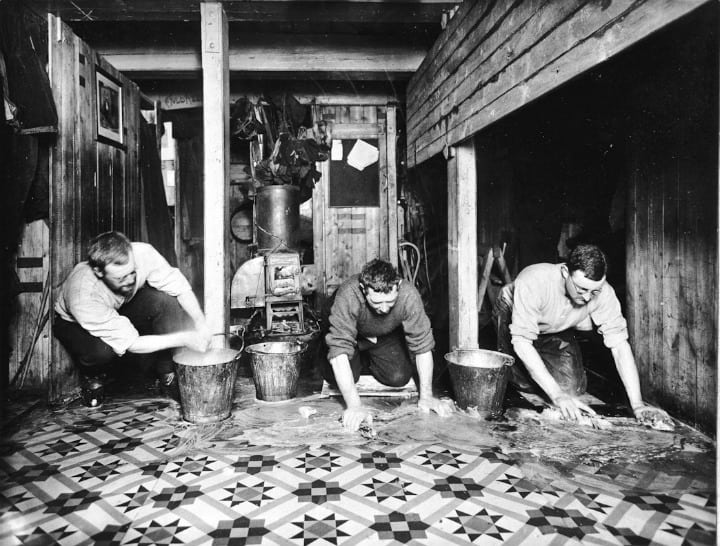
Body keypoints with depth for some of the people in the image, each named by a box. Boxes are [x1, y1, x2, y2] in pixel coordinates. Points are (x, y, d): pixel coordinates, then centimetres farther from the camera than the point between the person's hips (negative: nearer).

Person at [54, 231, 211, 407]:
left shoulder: (142, 254, -34)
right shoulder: (83, 295, -40)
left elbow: (179, 286, -21)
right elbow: (131, 344, -36)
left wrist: (200, 322, -33)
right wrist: (184, 339, -40)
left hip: (124, 307, 3)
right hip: (74, 323, -3)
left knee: (164, 301, -29)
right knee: (102, 350, -38)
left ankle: (168, 377, -11)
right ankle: (91, 376, 3)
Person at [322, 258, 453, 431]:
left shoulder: (408, 295, -35)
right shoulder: (347, 297, -40)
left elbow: (422, 345, -25)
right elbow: (339, 350, -41)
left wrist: (426, 396, -27)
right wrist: (354, 405, -47)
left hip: (388, 337, 2)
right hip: (355, 337, -1)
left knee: (399, 377, -18)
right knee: (335, 378, -20)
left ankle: (369, 361, 15)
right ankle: (360, 360, 14)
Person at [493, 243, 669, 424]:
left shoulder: (603, 292, -29)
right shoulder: (533, 282, -41)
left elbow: (619, 345, -25)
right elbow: (522, 342, -38)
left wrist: (637, 405, -33)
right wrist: (557, 395, -43)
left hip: (557, 331, 3)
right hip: (513, 316, -3)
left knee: (573, 387, -12)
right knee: (526, 384, -19)